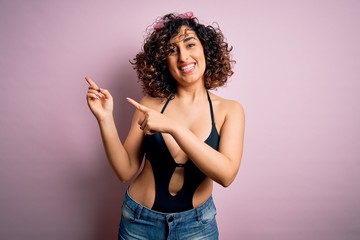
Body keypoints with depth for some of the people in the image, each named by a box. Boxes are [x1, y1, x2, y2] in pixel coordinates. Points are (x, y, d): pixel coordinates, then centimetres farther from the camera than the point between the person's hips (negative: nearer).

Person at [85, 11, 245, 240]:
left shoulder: (229, 109, -10)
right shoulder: (151, 104, -8)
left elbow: (226, 174, -24)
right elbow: (126, 171, -8)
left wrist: (173, 127, -31)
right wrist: (105, 119, -19)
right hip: (139, 220, 1)